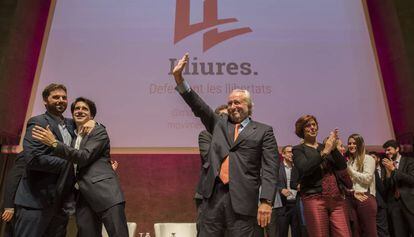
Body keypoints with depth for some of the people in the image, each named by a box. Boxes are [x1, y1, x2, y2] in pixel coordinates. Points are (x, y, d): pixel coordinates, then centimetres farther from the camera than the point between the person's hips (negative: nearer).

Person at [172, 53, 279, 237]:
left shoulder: (263, 131, 5)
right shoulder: (219, 124, 17)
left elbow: (270, 169, -2)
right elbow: (199, 107, 6)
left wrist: (266, 201, -12)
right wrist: (179, 79, -4)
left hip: (242, 199, -3)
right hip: (213, 195, 4)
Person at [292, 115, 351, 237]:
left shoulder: (326, 146, 17)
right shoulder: (298, 149, 4)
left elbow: (342, 166, 7)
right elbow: (304, 169, -14)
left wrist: (334, 148, -8)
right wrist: (324, 152, -13)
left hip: (336, 198, 4)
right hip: (314, 198, -4)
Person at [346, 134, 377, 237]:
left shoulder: (368, 158, 0)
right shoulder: (349, 161, 17)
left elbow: (367, 178, -11)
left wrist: (350, 170, -6)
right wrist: (353, 192, -7)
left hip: (365, 198, -6)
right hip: (353, 199, 6)